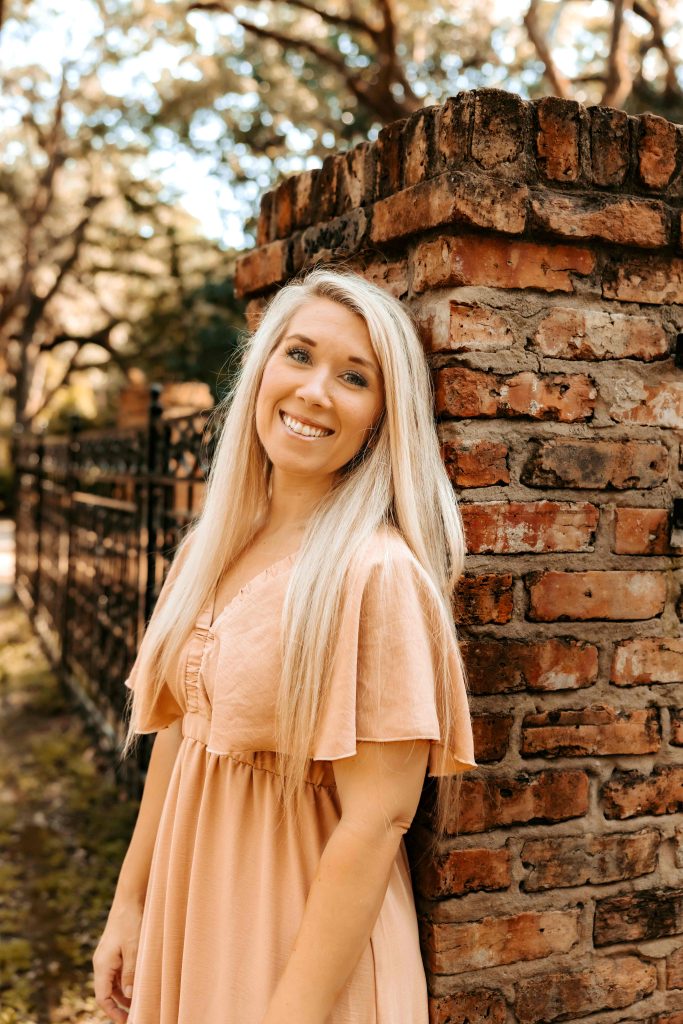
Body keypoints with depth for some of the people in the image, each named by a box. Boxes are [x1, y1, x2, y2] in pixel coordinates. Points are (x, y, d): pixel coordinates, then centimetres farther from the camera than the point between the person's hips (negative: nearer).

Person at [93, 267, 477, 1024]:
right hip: (189, 908, 6)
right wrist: (129, 905, 9)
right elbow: (175, 736, 8)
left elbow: (376, 821, -22)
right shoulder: (207, 549, 1)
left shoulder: (377, 570, -21)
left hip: (306, 930, -6)